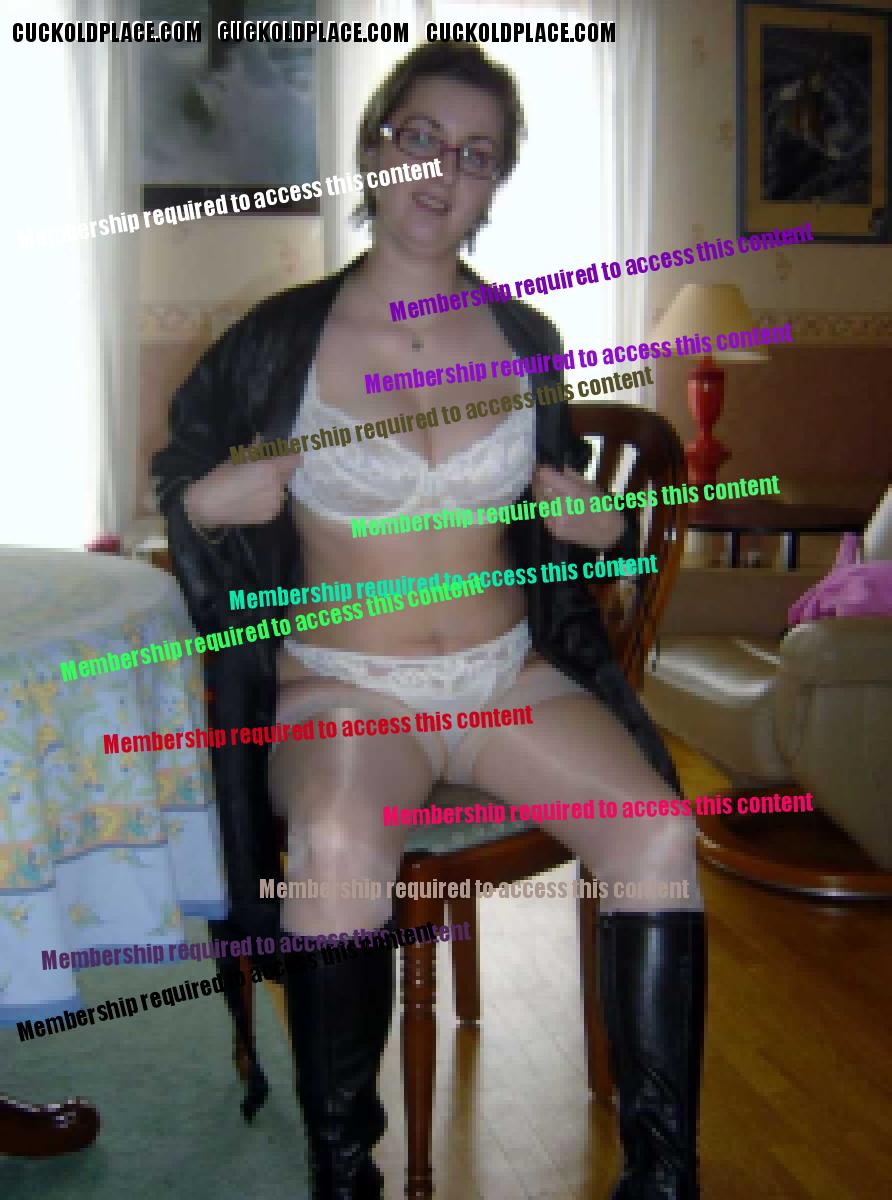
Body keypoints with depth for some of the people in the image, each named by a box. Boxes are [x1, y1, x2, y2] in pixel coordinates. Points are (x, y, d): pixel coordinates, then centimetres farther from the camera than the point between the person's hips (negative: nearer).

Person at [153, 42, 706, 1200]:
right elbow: (180, 475, 12)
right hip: (341, 686, -2)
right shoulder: (281, 338, -2)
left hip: (510, 671, 3)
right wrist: (213, 500, -10)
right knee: (340, 847, -35)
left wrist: (601, 528, -1)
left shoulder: (526, 340, 7)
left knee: (659, 831, -22)